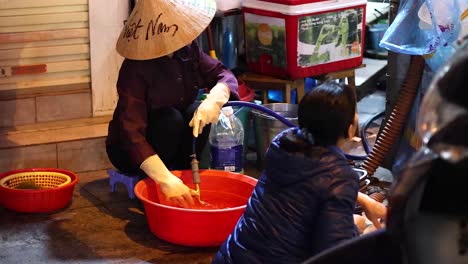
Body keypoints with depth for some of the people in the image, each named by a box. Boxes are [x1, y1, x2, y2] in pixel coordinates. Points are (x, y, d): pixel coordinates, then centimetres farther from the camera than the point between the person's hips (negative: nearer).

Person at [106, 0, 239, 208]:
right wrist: (166, 180, -47)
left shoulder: (187, 49, -12)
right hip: (132, 149, -5)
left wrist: (215, 99, -35)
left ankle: (181, 174, -7)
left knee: (197, 112, -22)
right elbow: (132, 133, -36)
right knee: (171, 118, -31)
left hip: (175, 143, 5)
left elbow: (224, 75, -9)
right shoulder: (134, 69, -30)